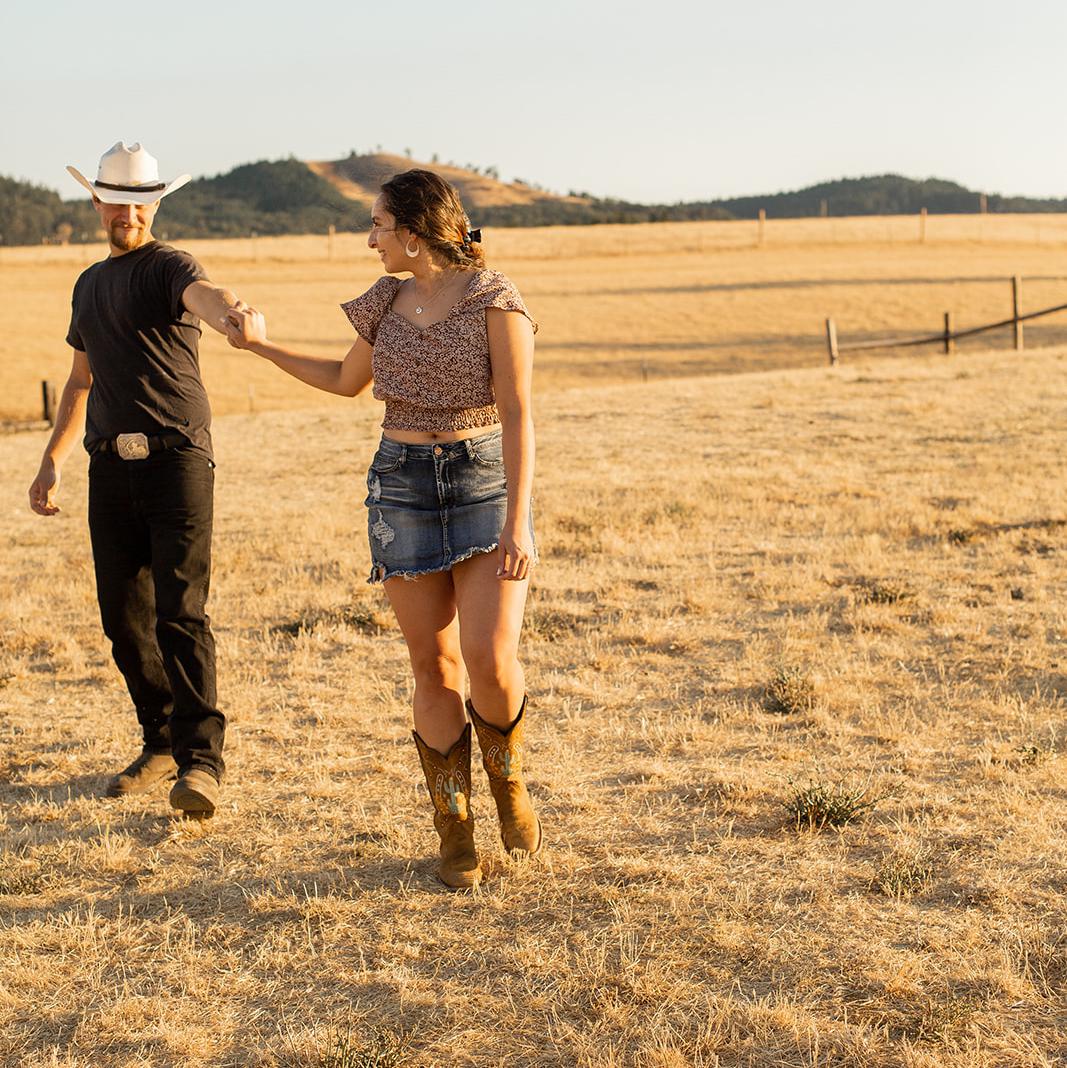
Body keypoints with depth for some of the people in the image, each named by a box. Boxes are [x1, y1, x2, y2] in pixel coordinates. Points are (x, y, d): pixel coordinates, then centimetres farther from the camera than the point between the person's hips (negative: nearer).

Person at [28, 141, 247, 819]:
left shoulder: (167, 266, -2)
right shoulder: (90, 285, 20)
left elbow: (201, 294, -28)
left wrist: (228, 312, -52)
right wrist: (53, 462, 23)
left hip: (177, 457, -6)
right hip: (111, 465, 7)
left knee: (180, 610, -14)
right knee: (124, 616, 7)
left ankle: (201, 759, -15)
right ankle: (162, 743, 20)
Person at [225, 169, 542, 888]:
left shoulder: (495, 300, -9)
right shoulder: (386, 303, 8)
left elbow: (517, 415, -13)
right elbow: (347, 380, 26)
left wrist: (518, 521, -20)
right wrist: (263, 346, 25)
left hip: (485, 481, -4)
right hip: (403, 487, 4)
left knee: (490, 658, -16)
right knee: (435, 666, 2)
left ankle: (508, 779, 15)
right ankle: (455, 830, 13)